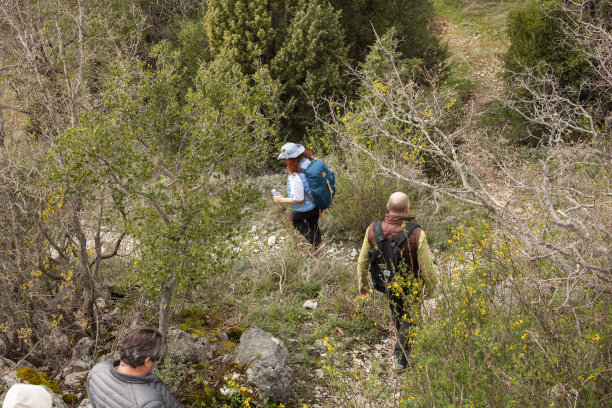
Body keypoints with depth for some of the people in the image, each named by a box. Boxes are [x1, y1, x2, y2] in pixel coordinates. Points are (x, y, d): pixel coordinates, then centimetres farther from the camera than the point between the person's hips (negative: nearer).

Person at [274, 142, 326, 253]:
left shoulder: (295, 177, -36)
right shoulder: (309, 160, -16)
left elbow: (298, 199, -27)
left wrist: (282, 200, -13)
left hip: (305, 209, -6)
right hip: (317, 203, 6)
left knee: (295, 219, 25)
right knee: (313, 223, 29)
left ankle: (317, 243, 21)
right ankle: (317, 246, 47)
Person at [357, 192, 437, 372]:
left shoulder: (373, 230, -18)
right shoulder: (416, 234, -28)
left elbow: (362, 260, -5)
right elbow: (427, 267, -20)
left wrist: (362, 282, 13)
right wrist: (430, 288, -1)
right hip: (410, 286, -4)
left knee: (396, 313, 30)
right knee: (408, 318, 22)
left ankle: (402, 343, 54)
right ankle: (401, 357, 19)